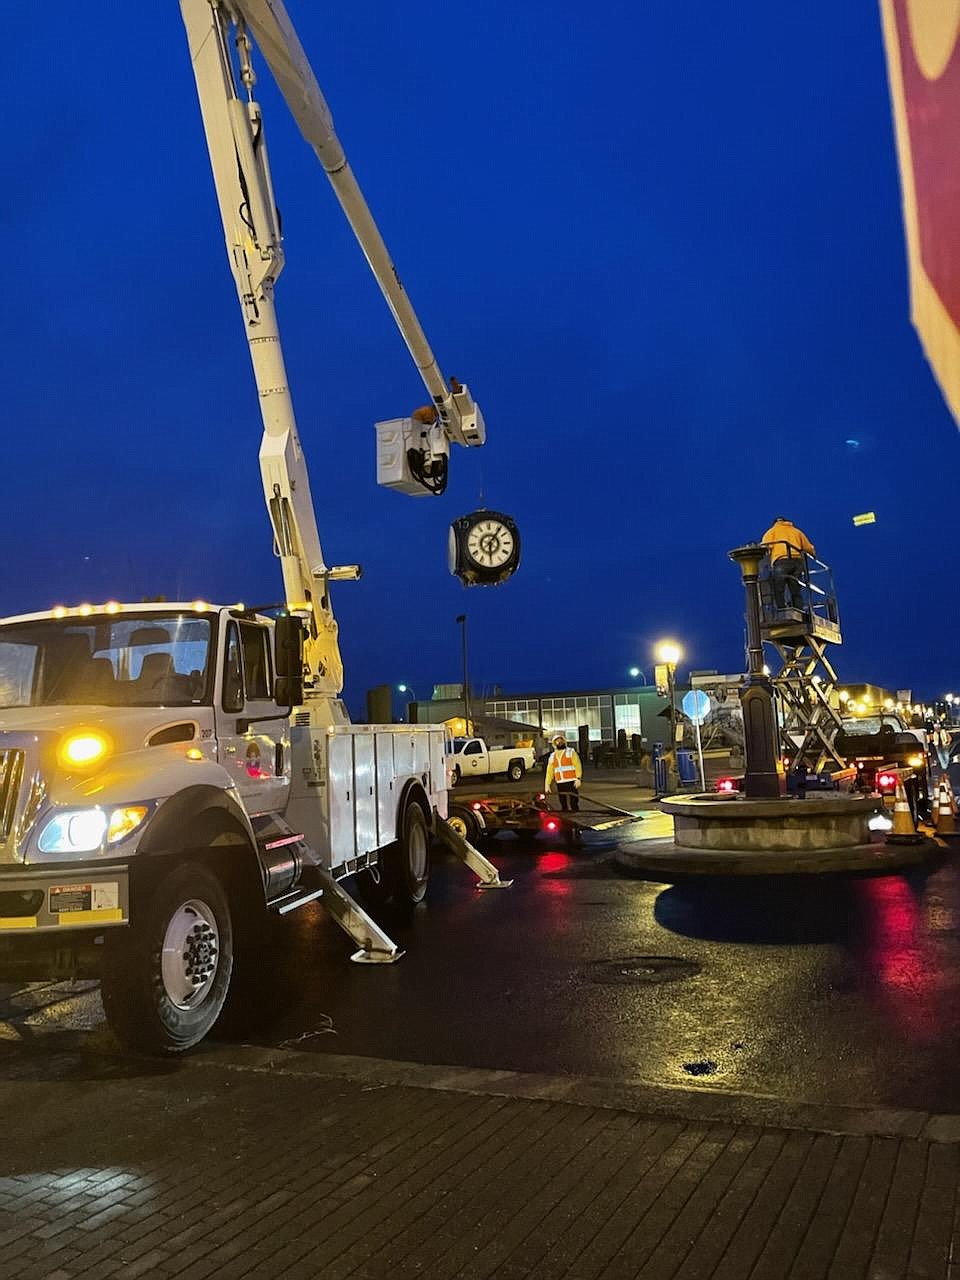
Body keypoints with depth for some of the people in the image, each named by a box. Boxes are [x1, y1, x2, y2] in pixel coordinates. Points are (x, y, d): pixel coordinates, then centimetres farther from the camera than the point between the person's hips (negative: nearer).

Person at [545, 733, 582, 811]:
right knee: (563, 803, 5)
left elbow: (577, 765, -5)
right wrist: (547, 784, 10)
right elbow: (549, 771, 17)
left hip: (571, 782, -4)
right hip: (560, 783, 4)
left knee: (574, 802, -7)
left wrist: (578, 778, -17)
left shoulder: (571, 752, 4)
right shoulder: (552, 756, 17)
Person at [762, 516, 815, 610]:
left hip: (781, 561, -4)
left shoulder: (772, 531, 22)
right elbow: (809, 548, 21)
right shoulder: (797, 531, 30)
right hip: (797, 561, 4)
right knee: (796, 592, 5)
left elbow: (766, 546, 2)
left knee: (779, 591, -8)